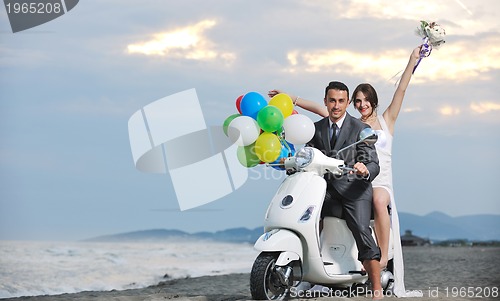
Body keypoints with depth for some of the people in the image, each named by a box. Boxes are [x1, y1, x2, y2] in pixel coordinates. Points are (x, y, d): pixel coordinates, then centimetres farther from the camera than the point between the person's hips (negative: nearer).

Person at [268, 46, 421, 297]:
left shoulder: (386, 121, 14)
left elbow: (401, 90, 9)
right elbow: (320, 109, 13)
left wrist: (413, 60, 4)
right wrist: (293, 100, 9)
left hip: (381, 184, -2)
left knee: (378, 201, -38)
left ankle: (384, 256, -31)